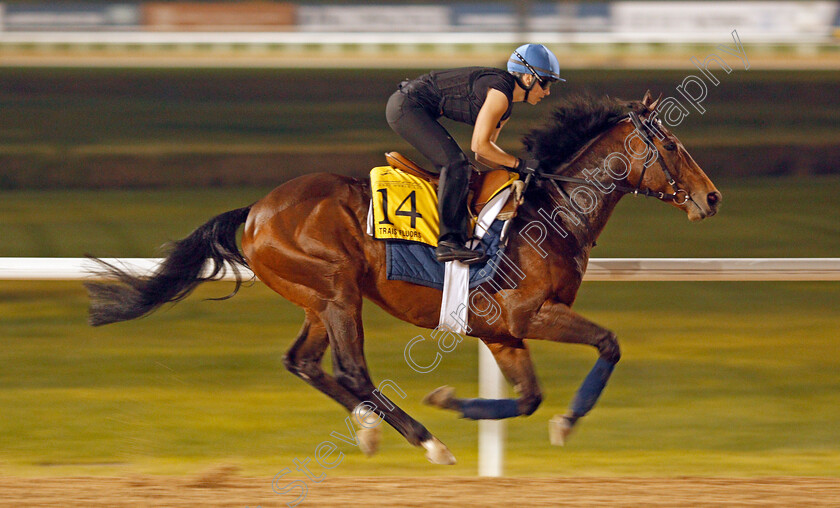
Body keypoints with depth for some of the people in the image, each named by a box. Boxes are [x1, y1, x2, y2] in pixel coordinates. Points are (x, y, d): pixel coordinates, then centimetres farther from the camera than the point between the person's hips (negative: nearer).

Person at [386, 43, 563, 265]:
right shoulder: (500, 92, -17)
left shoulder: (506, 105, 14)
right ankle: (449, 242, -20)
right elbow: (479, 145, -18)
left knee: (454, 167, 11)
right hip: (407, 107, -11)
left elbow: (482, 155, 18)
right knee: (455, 164, -17)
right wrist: (519, 163, -10)